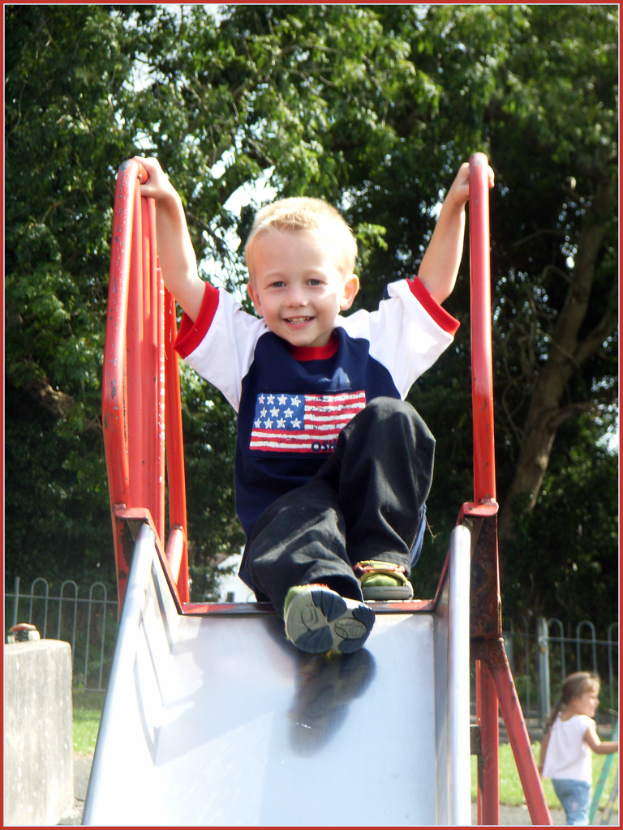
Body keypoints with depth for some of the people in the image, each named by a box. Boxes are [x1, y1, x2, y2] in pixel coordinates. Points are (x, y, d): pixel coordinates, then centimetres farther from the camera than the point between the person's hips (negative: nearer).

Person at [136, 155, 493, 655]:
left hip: (379, 517, 1)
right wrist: (169, 207, 1)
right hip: (280, 517, -1)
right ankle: (313, 589, -67)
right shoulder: (248, 351, 12)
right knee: (303, 514, -36)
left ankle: (380, 562, -29)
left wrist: (453, 207, 9)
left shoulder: (374, 346, 13)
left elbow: (435, 283, 17)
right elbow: (183, 280, 9)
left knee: (389, 419, -23)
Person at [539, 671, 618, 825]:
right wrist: (618, 745, -38)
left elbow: (546, 742, 20)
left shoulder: (557, 720, 7)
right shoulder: (584, 723, -18)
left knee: (572, 816, 21)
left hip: (557, 778, 8)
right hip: (578, 779, -8)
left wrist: (542, 763, 34)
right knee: (579, 818, -10)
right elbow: (598, 747, -29)